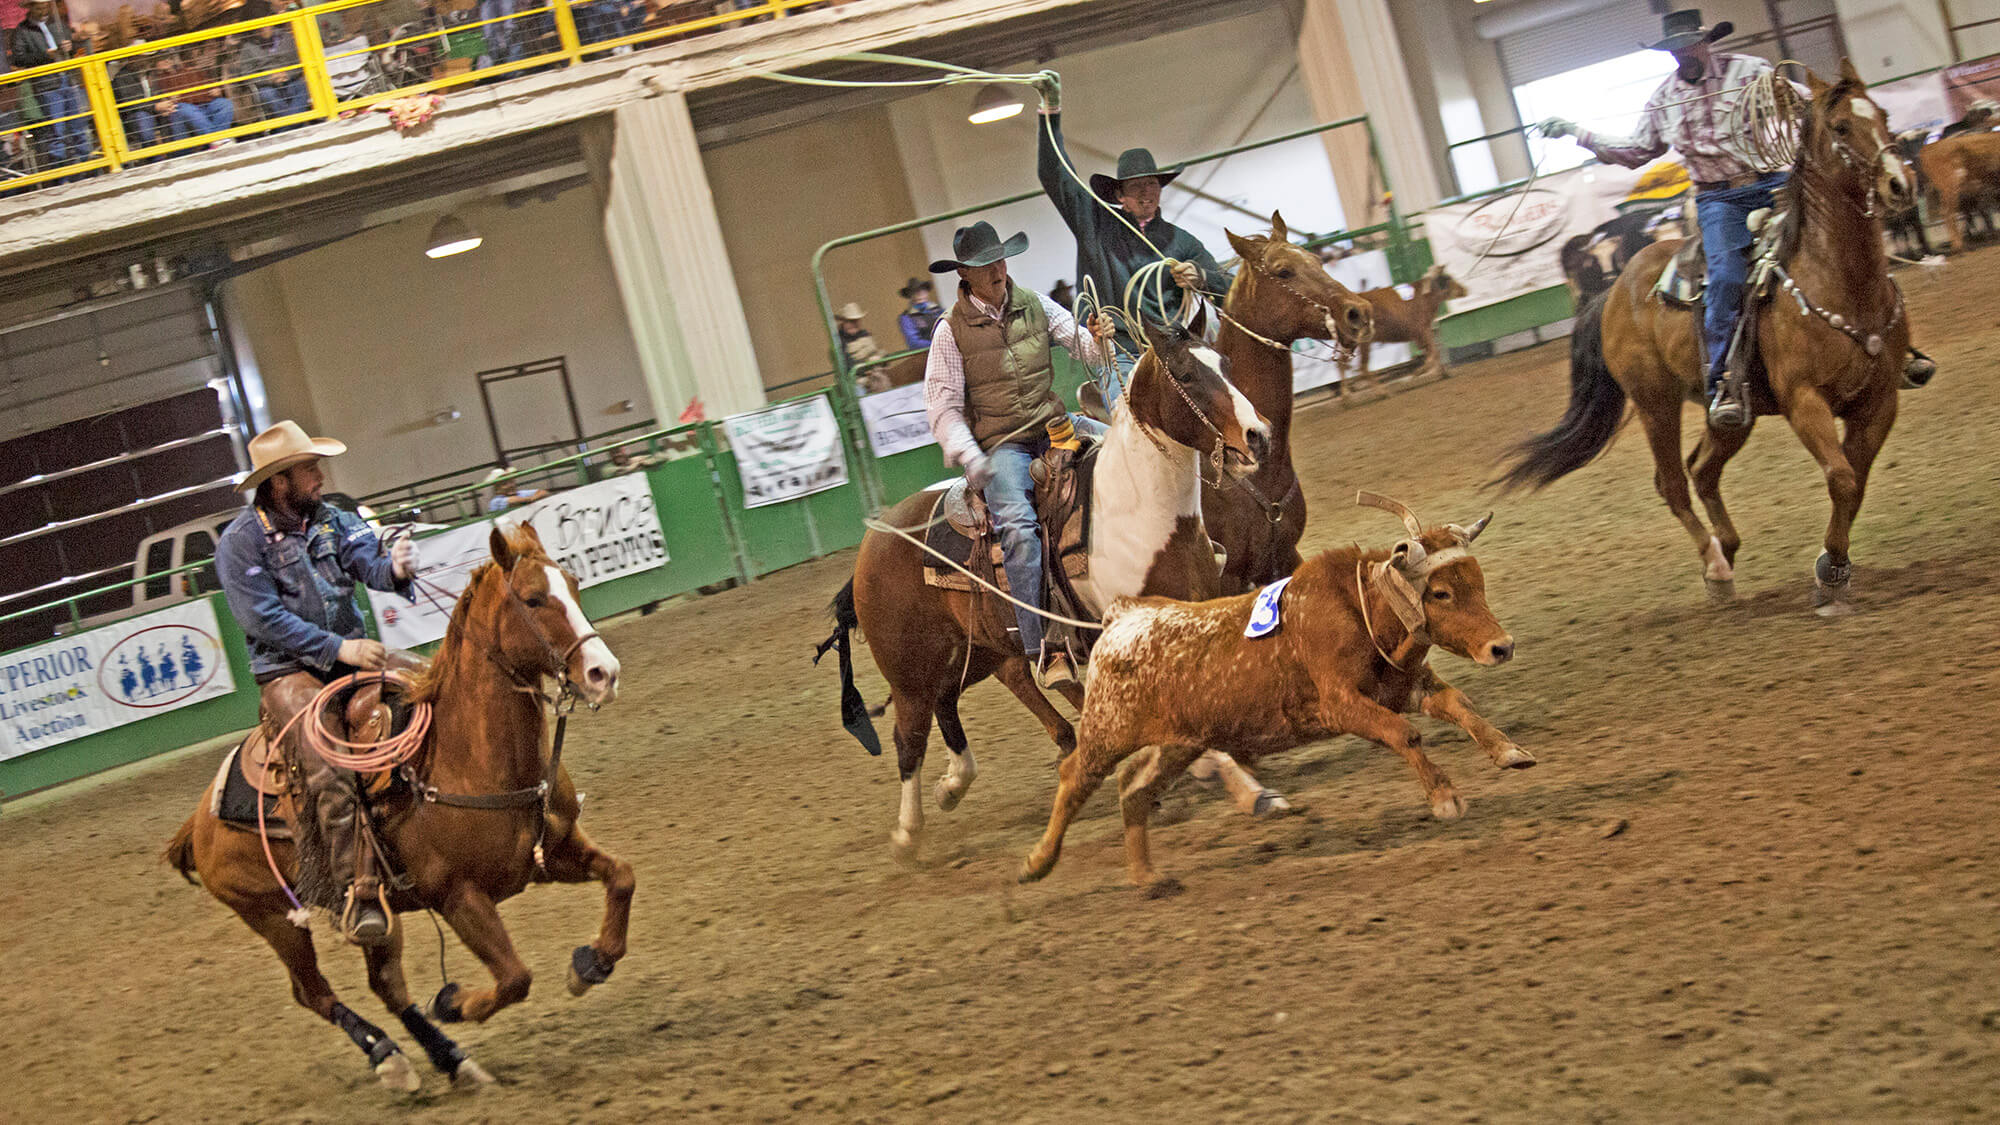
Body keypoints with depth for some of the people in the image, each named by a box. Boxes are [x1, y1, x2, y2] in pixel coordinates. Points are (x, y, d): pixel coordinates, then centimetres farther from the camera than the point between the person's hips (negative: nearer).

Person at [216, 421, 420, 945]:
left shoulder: (333, 521, 10)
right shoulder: (241, 542, -6)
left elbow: (370, 564, -4)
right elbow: (265, 619, -13)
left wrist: (397, 569, -29)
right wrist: (338, 649, -19)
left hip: (350, 655, 6)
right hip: (288, 672, -6)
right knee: (330, 772, -26)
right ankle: (354, 893, -24)